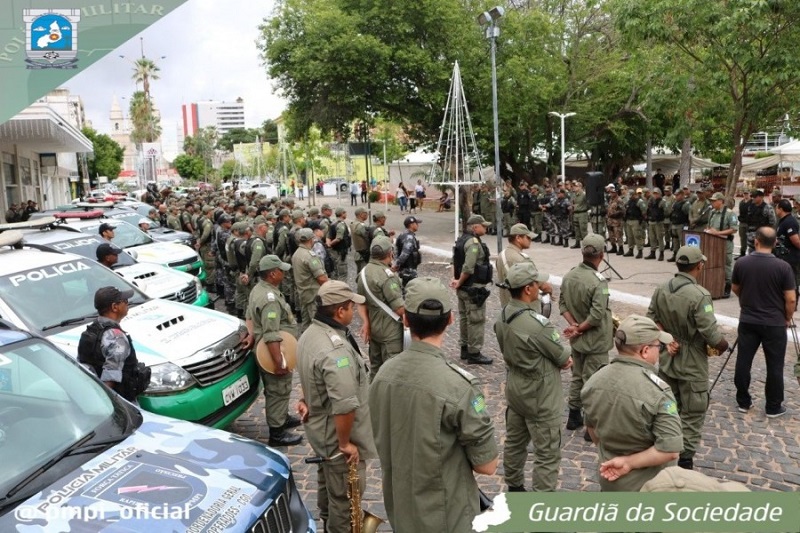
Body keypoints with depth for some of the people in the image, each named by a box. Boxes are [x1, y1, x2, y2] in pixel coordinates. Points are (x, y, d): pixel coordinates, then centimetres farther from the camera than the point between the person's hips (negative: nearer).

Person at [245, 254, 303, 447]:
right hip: (273, 353, -10)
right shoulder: (270, 299, -28)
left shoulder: (258, 289, 6)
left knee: (277, 390, 25)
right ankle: (277, 433, 12)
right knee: (278, 391, 2)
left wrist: (251, 334, 10)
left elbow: (249, 315, 18)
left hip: (263, 352, 10)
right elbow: (271, 336, -31)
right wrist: (279, 363, -29)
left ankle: (282, 418, 43)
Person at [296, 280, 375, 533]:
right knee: (345, 494, 8)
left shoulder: (310, 334, -1)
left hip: (319, 427, 10)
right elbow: (345, 406, -35)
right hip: (337, 434, -10)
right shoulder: (335, 350, -34)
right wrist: (345, 443, -24)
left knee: (328, 480, 30)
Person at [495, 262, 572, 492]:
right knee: (547, 453, 5)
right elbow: (564, 358, -17)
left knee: (514, 442, 22)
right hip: (539, 397, -8)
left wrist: (556, 360, -1)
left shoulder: (503, 316, -4)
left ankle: (514, 487, 38)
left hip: (514, 389, 9)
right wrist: (566, 356, 7)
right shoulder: (537, 324, -31)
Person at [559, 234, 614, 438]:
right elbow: (597, 315, -28)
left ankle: (574, 417, 32)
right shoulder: (598, 282, -25)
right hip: (595, 341, -7)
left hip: (577, 339, 7)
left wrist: (573, 325, -5)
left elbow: (562, 303, 2)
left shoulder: (569, 275, -3)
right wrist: (580, 329, -14)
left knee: (577, 377, 20)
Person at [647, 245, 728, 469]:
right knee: (692, 414, 7)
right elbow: (712, 335, -22)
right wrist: (724, 346, -3)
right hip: (692, 365, -6)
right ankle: (685, 461, 12)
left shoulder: (660, 290, -2)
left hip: (666, 360, 6)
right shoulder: (699, 295, -23)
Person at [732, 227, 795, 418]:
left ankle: (743, 401, 20)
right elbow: (791, 299, -11)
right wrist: (788, 318, 7)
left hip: (747, 321, 2)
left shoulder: (741, 263, -6)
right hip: (775, 323, -2)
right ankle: (773, 407, 17)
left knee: (743, 362, 11)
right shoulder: (783, 267, -14)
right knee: (774, 366, 8)